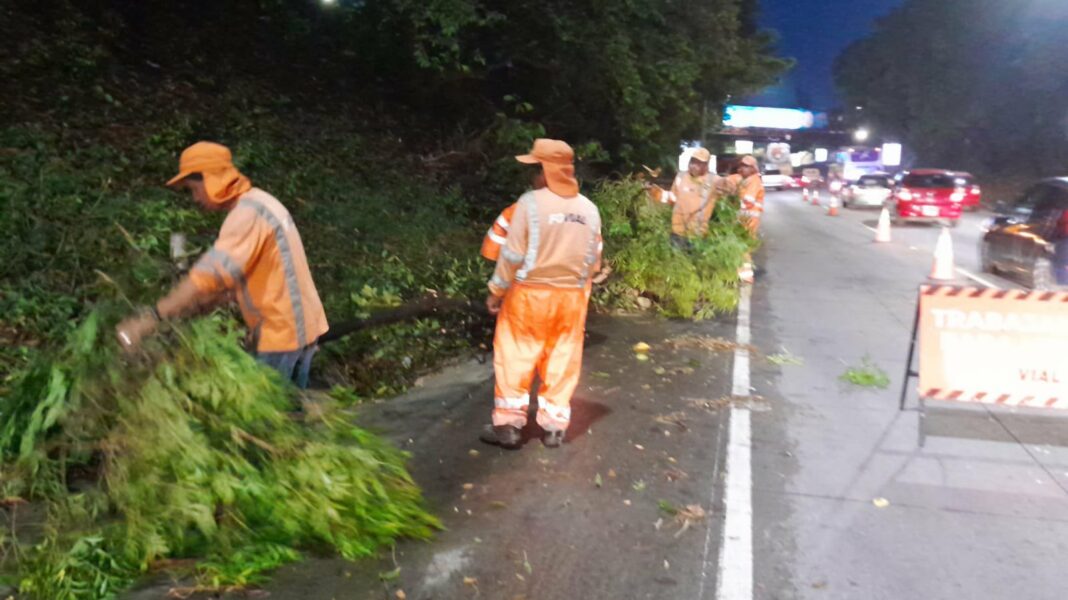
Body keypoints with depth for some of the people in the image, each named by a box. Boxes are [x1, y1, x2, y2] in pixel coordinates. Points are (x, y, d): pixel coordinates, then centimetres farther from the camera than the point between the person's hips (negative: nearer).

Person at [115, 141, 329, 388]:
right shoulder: (256, 202, 13)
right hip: (297, 325, 10)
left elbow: (213, 272, -29)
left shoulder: (247, 213, -18)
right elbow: (231, 273, 15)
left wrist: (150, 318, -29)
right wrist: (188, 307, 6)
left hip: (282, 331, -10)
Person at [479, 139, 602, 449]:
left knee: (516, 358, 7)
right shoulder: (589, 208, 2)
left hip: (530, 294, -4)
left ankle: (508, 425, 13)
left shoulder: (532, 202, -13)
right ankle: (554, 427, 19)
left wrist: (496, 290, -2)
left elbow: (513, 254, -12)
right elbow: (594, 259, 7)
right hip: (572, 296, 4)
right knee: (562, 362, 12)